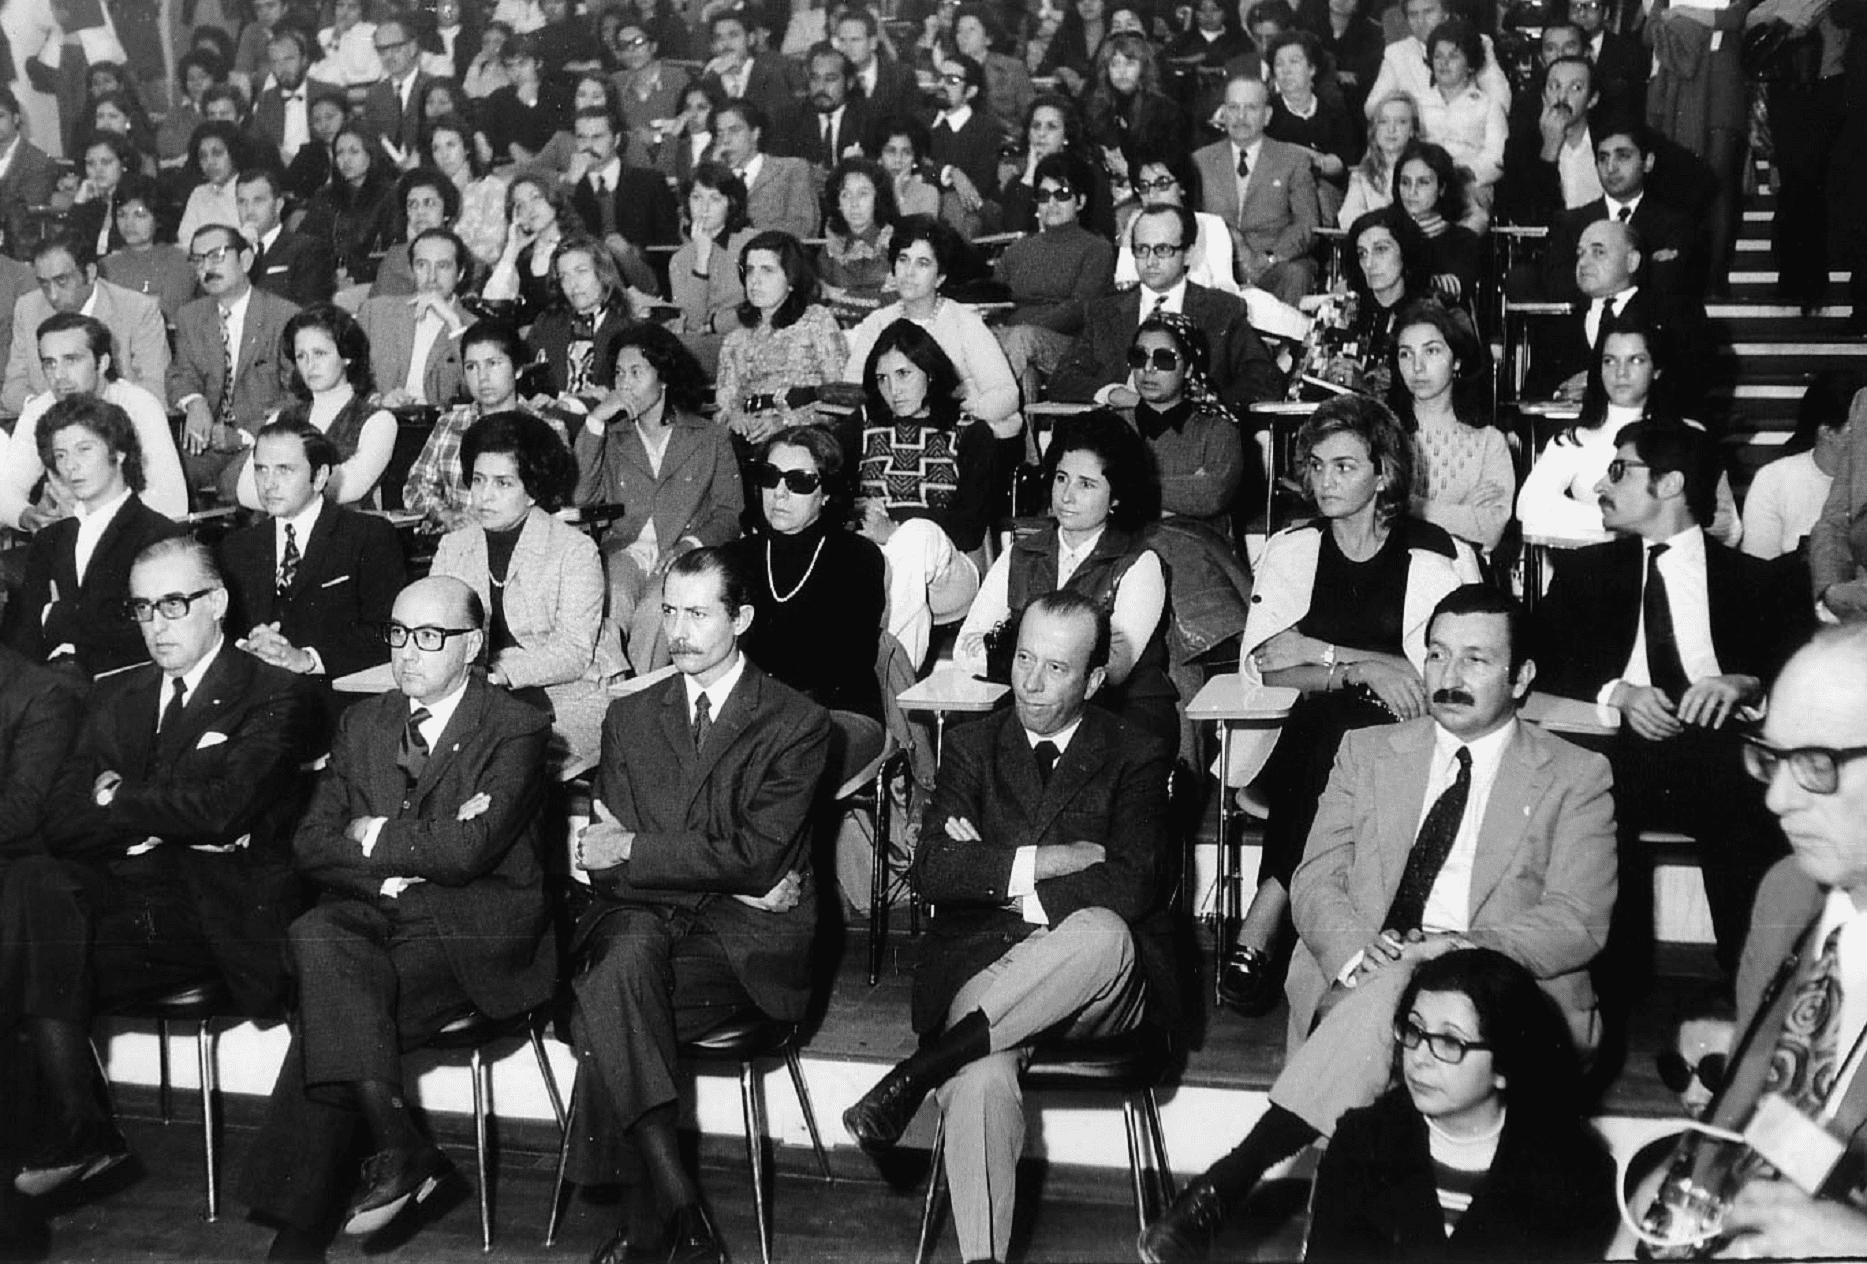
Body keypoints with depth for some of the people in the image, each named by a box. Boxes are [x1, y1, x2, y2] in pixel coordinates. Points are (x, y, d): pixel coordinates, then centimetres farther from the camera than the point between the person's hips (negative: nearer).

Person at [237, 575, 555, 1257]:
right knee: (317, 936, -29)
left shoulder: (515, 730, -1)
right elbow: (311, 845, 10)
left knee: (330, 1005, -26)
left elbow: (467, 850, -14)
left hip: (475, 925, -5)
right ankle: (399, 1147, -32)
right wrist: (411, 853, -5)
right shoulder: (362, 723, 18)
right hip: (371, 914, 5)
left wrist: (374, 837, -1)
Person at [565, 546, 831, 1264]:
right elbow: (604, 862, 7)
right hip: (642, 918, 3)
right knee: (629, 949, -34)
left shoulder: (797, 724, 4)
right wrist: (723, 872, -8)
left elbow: (756, 855, -8)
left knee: (607, 1003, -30)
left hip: (744, 935, -3)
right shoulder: (630, 716, 16)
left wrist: (636, 849, -11)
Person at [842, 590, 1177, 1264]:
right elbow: (932, 871, 1)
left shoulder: (1135, 756, 8)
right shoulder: (972, 747, 15)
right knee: (980, 1082, -33)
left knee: (1100, 932, -38)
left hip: (1099, 983, -1)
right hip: (984, 969, 1)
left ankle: (915, 1076, -30)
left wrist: (995, 872, -6)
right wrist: (1043, 862, -8)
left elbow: (1130, 888, -8)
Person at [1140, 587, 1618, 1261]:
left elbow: (1577, 922, -1)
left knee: (1391, 993, -34)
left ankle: (1224, 1183, -36)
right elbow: (1316, 881, 9)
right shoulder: (1368, 752, 17)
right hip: (1358, 982, 2)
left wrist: (1462, 948, -20)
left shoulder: (1577, 776, 9)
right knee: (1386, 993, -34)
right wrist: (1357, 954, -14)